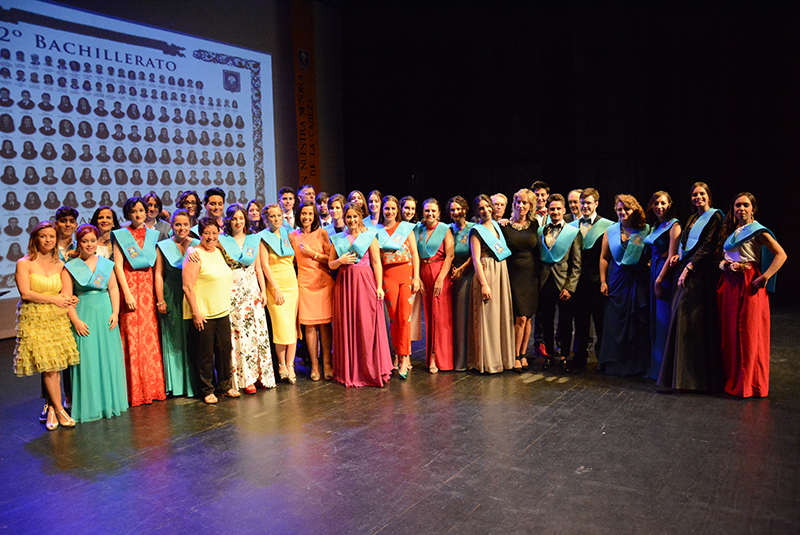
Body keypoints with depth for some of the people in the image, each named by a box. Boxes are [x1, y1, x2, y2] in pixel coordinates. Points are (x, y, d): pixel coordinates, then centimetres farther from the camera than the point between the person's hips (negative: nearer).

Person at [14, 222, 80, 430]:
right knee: (48, 365, -5)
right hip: (34, 319, -4)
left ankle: (50, 407, 14)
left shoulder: (59, 265, 10)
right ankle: (59, 410, 5)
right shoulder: (24, 264, -3)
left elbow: (65, 293, 9)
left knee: (54, 366, 1)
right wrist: (54, 299, -11)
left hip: (57, 319, 4)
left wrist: (67, 299, -13)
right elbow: (25, 294, -11)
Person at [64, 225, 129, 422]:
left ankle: (110, 402, 19)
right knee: (86, 359, -1)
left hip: (105, 314, 3)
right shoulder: (70, 267, 0)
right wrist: (76, 320, -12)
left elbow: (114, 289, 7)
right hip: (84, 315, -3)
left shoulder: (106, 264, 9)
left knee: (109, 357, 7)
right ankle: (89, 406, 10)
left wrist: (115, 313, -3)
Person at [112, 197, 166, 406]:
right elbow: (118, 266, -4)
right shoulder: (121, 235, 2)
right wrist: (127, 293, -12)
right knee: (133, 336, -4)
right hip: (130, 285, -3)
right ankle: (135, 391, 3)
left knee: (151, 334, 2)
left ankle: (152, 387, 11)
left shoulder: (152, 234, 13)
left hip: (148, 285, 3)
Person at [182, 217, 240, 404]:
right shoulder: (195, 254, -11)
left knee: (224, 349, 12)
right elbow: (187, 286, -16)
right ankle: (207, 390, 16)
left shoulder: (218, 252, 12)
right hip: (203, 315, -7)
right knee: (205, 353, 3)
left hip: (222, 311, 7)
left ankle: (224, 385, 26)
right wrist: (195, 313, -17)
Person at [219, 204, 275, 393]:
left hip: (252, 291, 3)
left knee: (258, 331, 2)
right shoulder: (222, 240, 2)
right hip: (232, 293, -3)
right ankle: (246, 378, 5)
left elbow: (258, 268, 13)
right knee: (238, 333, -3)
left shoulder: (254, 240, 11)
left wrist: (263, 290, 8)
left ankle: (261, 373, 13)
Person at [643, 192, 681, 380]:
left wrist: (659, 280, -16)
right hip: (654, 273, 9)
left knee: (663, 319, -5)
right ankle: (656, 366, 21)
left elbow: (671, 255, -14)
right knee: (655, 318, 12)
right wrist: (653, 278, 12)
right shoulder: (655, 227, 16)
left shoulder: (673, 225, -9)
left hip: (666, 274, -9)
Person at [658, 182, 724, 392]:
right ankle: (682, 373, 14)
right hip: (686, 272, 8)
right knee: (682, 319, 7)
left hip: (700, 274, -8)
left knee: (693, 322, -8)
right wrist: (678, 256, 4)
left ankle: (695, 376, -1)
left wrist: (688, 267, -18)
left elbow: (708, 246, -12)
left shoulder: (714, 217, -4)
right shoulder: (692, 219, 20)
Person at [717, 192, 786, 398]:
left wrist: (764, 277, -20)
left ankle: (749, 384, 4)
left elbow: (781, 255, -12)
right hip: (729, 284, 7)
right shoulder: (731, 231, 17)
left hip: (748, 284, -7)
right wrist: (724, 264, -2)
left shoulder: (757, 231, -4)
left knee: (749, 333, -4)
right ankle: (732, 380, 18)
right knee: (729, 332, 9)